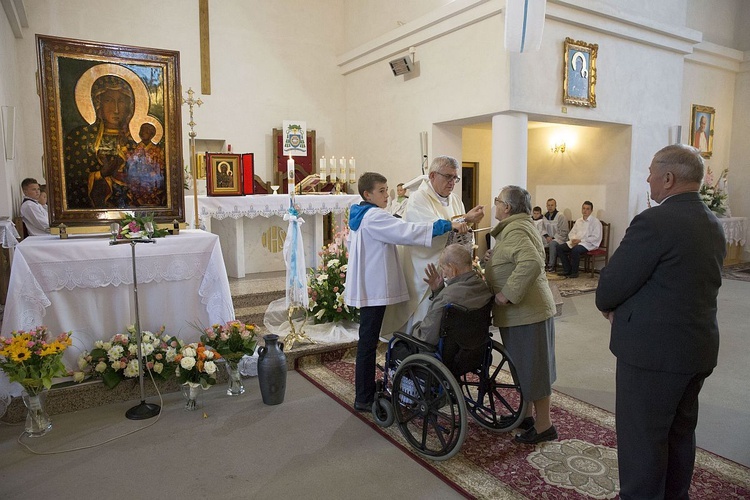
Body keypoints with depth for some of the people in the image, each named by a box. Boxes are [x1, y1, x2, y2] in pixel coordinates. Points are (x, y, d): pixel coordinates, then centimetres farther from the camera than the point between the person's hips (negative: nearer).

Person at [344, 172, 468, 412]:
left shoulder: (360, 215, 15)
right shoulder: (374, 217, -17)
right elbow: (407, 232, -29)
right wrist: (448, 225, -30)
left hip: (368, 286, 10)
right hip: (373, 289, -10)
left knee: (368, 340, 16)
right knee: (368, 342, -2)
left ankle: (366, 391, 28)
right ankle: (363, 399, 8)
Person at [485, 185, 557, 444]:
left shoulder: (514, 232, -18)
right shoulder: (520, 226, 15)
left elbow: (531, 263, -34)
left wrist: (507, 293, -28)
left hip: (526, 313, -11)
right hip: (528, 310, 11)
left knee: (532, 368, 1)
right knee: (526, 366, 19)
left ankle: (544, 425, 14)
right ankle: (527, 416, 33)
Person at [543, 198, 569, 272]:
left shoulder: (560, 216, -7)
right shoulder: (545, 216, 9)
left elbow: (564, 231, -10)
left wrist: (553, 238, -17)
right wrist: (546, 236, -9)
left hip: (560, 239, -5)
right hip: (549, 238, 5)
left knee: (552, 243, -36)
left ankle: (551, 265, -26)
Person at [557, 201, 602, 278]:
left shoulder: (595, 222, -3)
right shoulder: (578, 221, 18)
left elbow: (596, 237, -11)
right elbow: (571, 233, 21)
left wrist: (580, 240, -16)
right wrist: (573, 239, -4)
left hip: (588, 244, -7)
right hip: (575, 242, 7)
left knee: (575, 250, -35)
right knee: (560, 248, -11)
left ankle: (574, 272, -19)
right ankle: (567, 270, -4)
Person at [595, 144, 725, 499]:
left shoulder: (655, 221, -20)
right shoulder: (713, 225, 8)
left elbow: (612, 284, -19)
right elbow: (689, 284, 12)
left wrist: (607, 305, 4)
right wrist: (624, 306, 5)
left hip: (653, 349, -9)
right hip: (698, 349, 9)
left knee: (641, 439, 4)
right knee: (680, 433, 21)